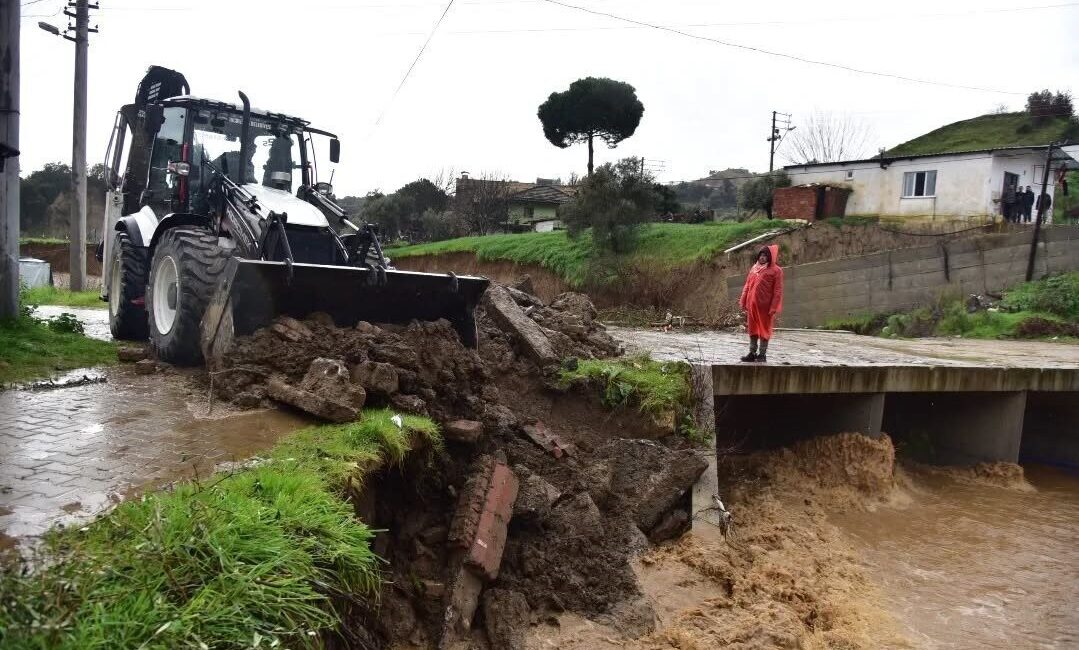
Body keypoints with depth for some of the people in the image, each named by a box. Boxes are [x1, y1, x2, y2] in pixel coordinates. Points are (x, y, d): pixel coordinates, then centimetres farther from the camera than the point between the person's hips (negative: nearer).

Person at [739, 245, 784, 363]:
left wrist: (774, 308, -15)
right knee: (752, 329, 11)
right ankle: (752, 353, 20)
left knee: (764, 330, 3)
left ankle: (762, 354, 10)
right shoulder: (754, 268, 12)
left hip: (765, 306, -6)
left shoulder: (775, 270, -5)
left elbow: (778, 291, -9)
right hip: (752, 305, 6)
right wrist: (743, 302, 9)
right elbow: (747, 286, 14)